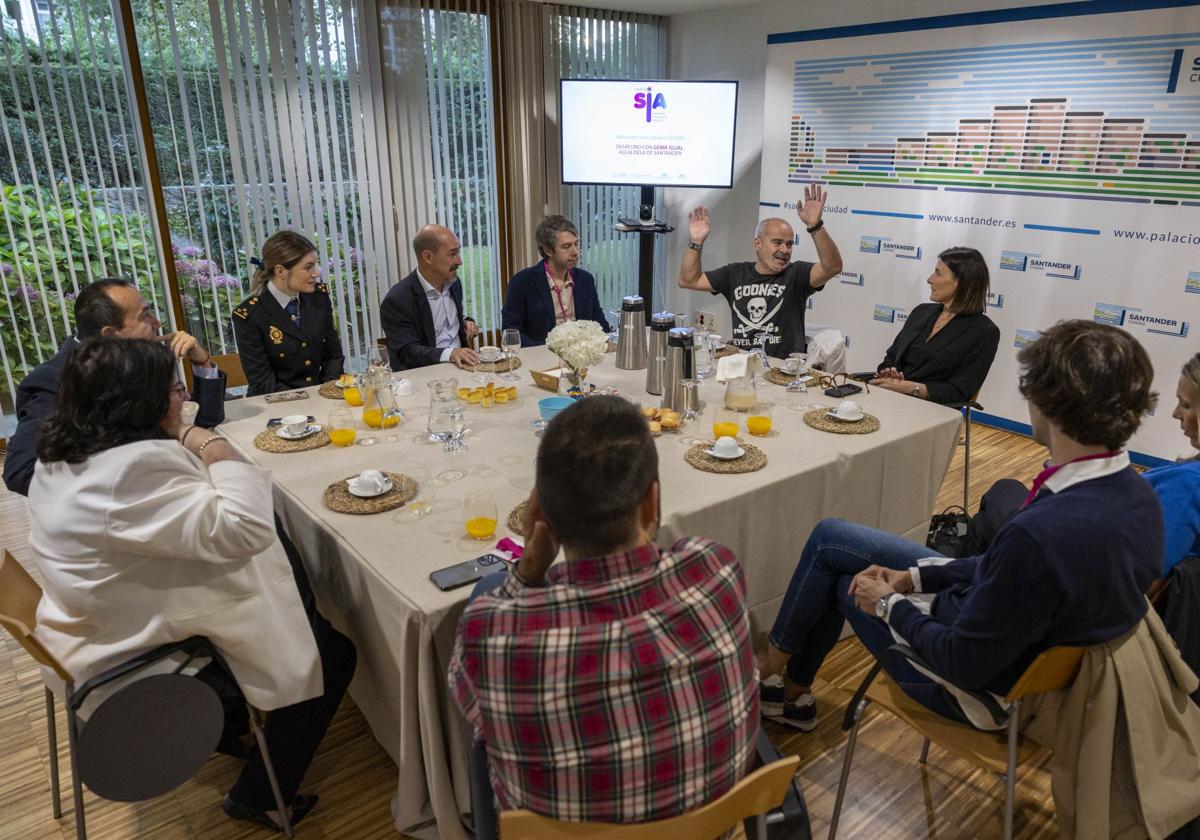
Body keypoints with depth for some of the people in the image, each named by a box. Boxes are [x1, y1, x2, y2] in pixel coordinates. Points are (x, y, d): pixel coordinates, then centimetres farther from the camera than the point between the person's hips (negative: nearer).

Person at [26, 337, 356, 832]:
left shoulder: (65, 454, 1)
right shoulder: (135, 466, -33)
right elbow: (244, 530, -33)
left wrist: (183, 441, 2)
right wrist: (216, 450, -24)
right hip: (147, 660, -10)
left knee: (293, 590, 22)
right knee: (332, 653, 0)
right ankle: (259, 796, 14)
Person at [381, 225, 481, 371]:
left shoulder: (453, 282, 8)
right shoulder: (397, 300, -13)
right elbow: (407, 352, -18)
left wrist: (466, 323, 2)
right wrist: (449, 354, -33)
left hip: (461, 367, 6)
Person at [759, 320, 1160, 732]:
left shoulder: (1040, 533, -39)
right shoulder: (1136, 494, -10)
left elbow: (965, 665, -27)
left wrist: (889, 603, -11)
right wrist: (915, 575, 2)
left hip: (980, 686, -8)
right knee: (829, 536, 14)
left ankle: (773, 668, 40)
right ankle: (793, 688, 31)